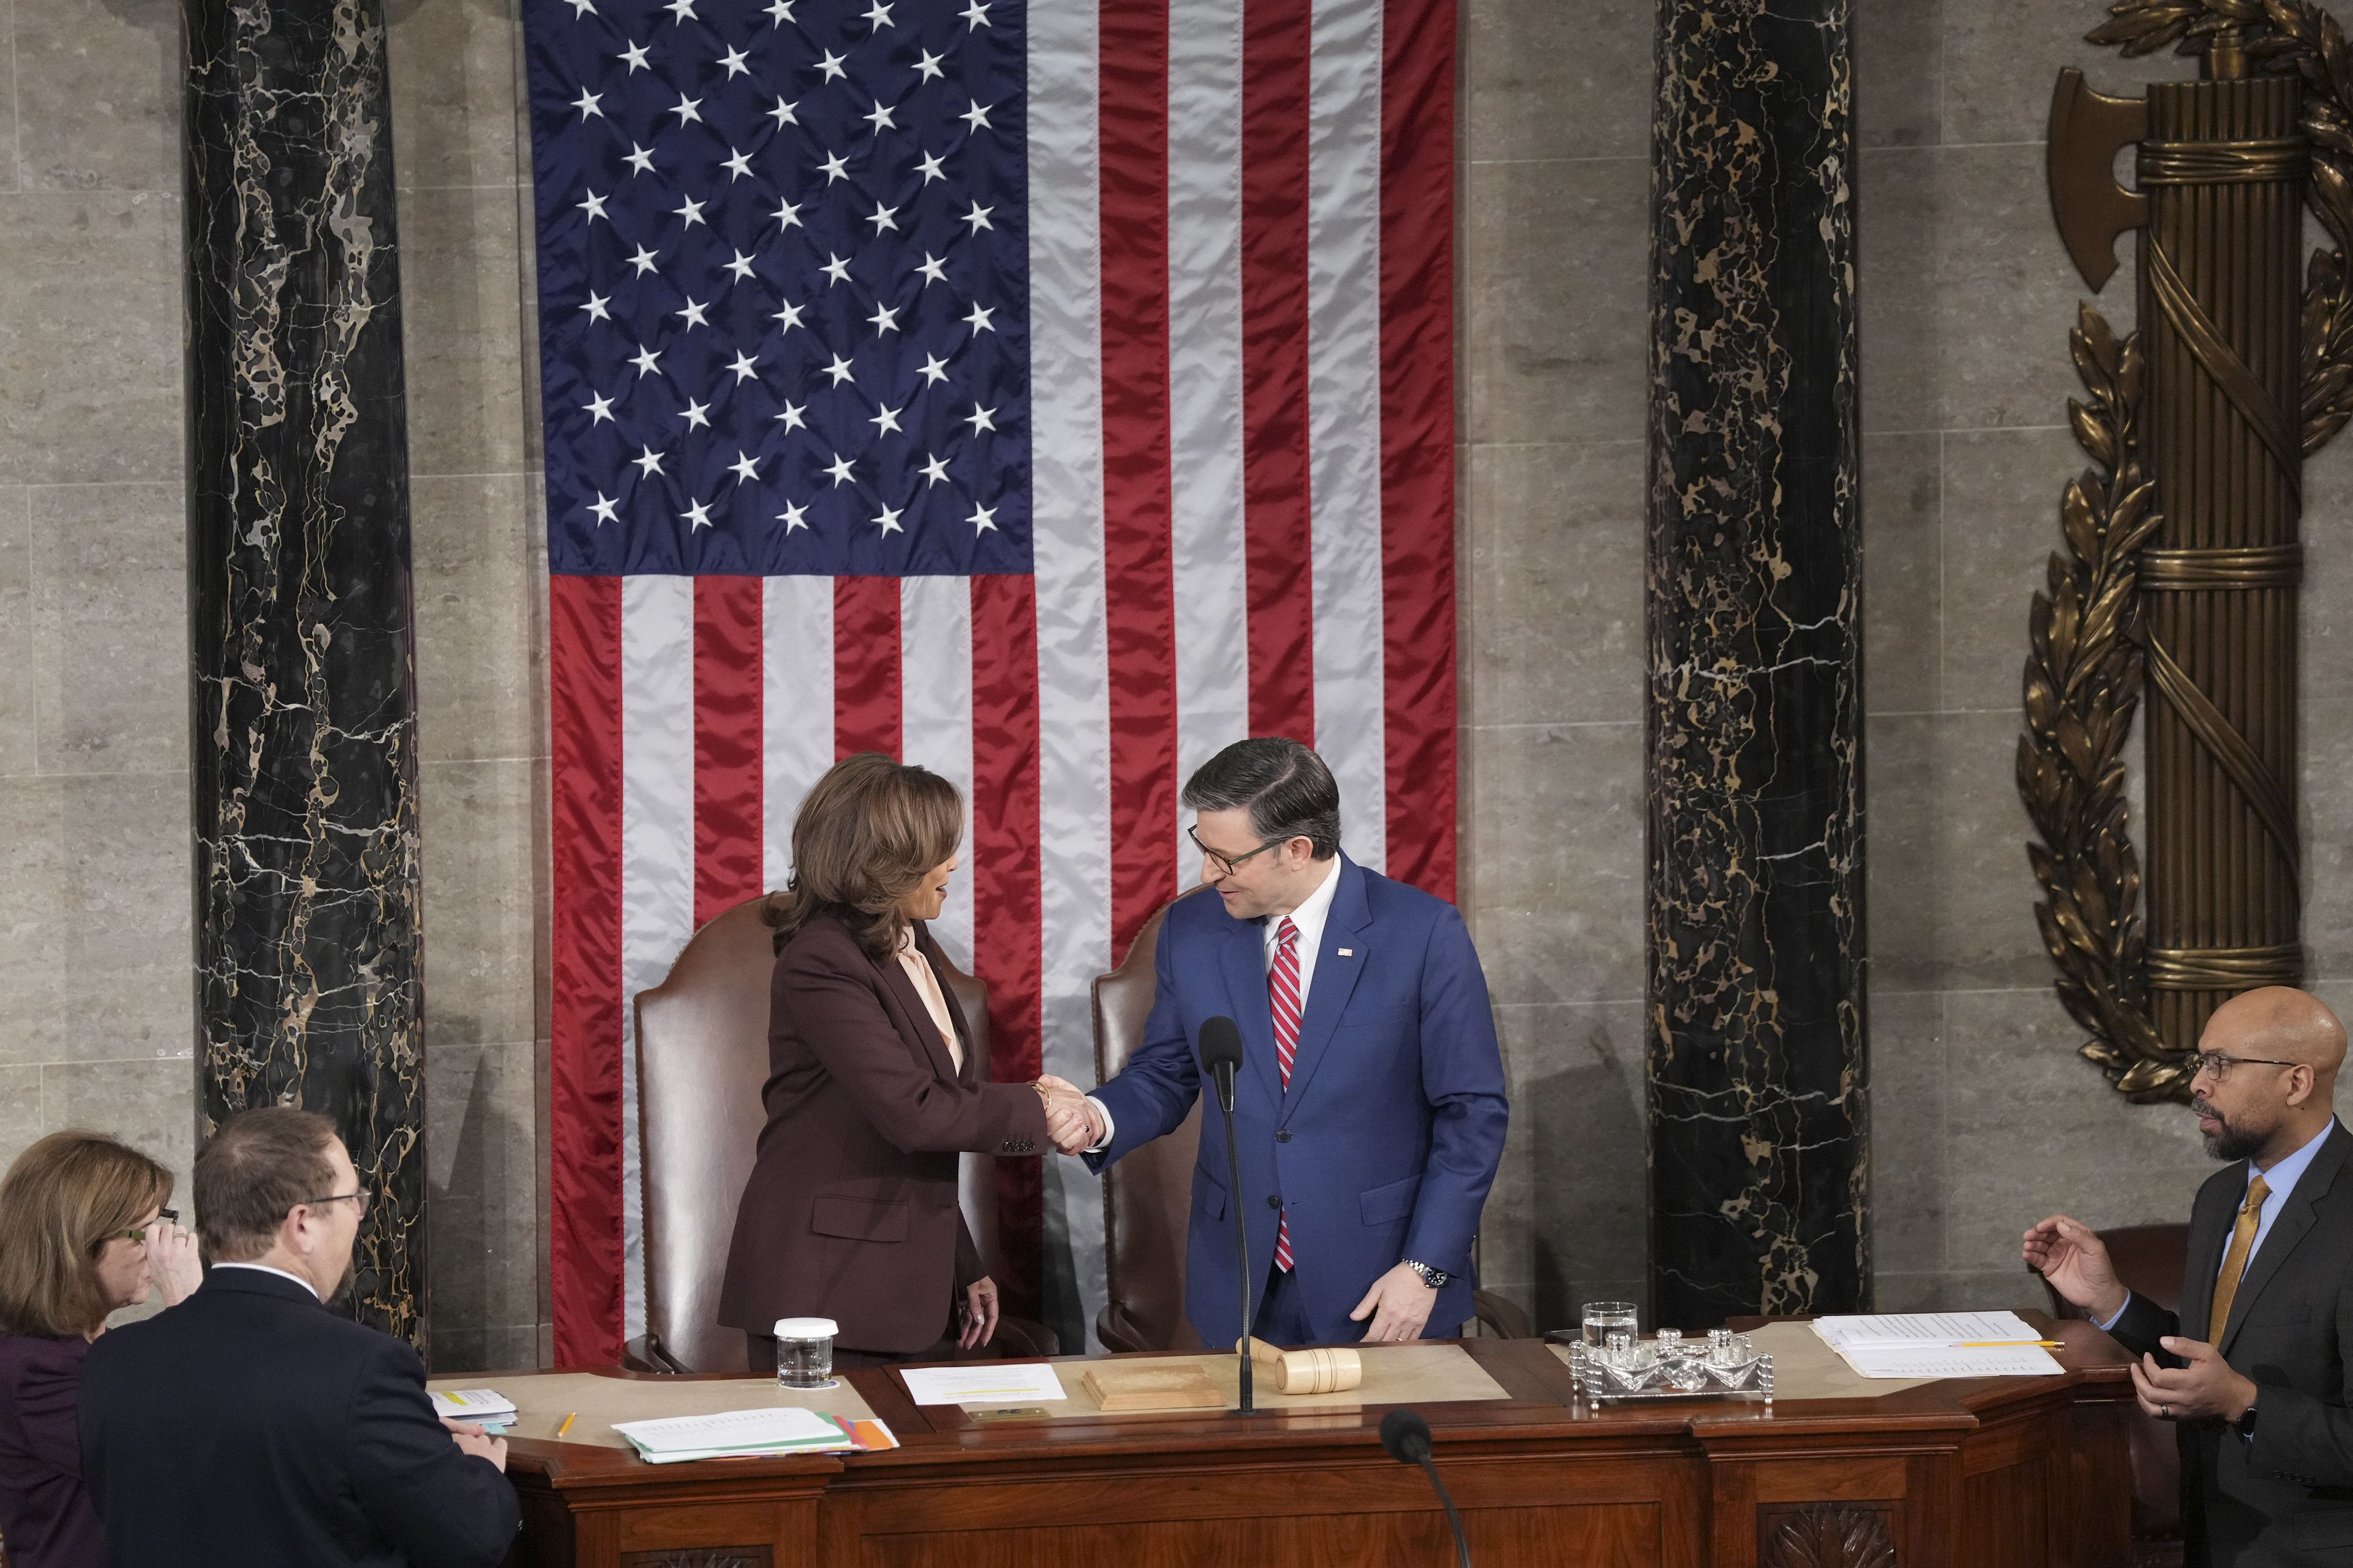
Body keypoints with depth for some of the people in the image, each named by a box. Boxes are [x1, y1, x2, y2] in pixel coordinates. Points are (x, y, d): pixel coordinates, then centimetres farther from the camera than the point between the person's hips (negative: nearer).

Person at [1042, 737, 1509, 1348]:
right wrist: (1099, 1119, -10)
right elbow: (1165, 1074, 12)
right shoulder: (1190, 931, 2)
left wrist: (1426, 1269, -11)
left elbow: (1472, 1111, -7)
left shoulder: (1422, 932, -10)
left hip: (1378, 1287, -3)